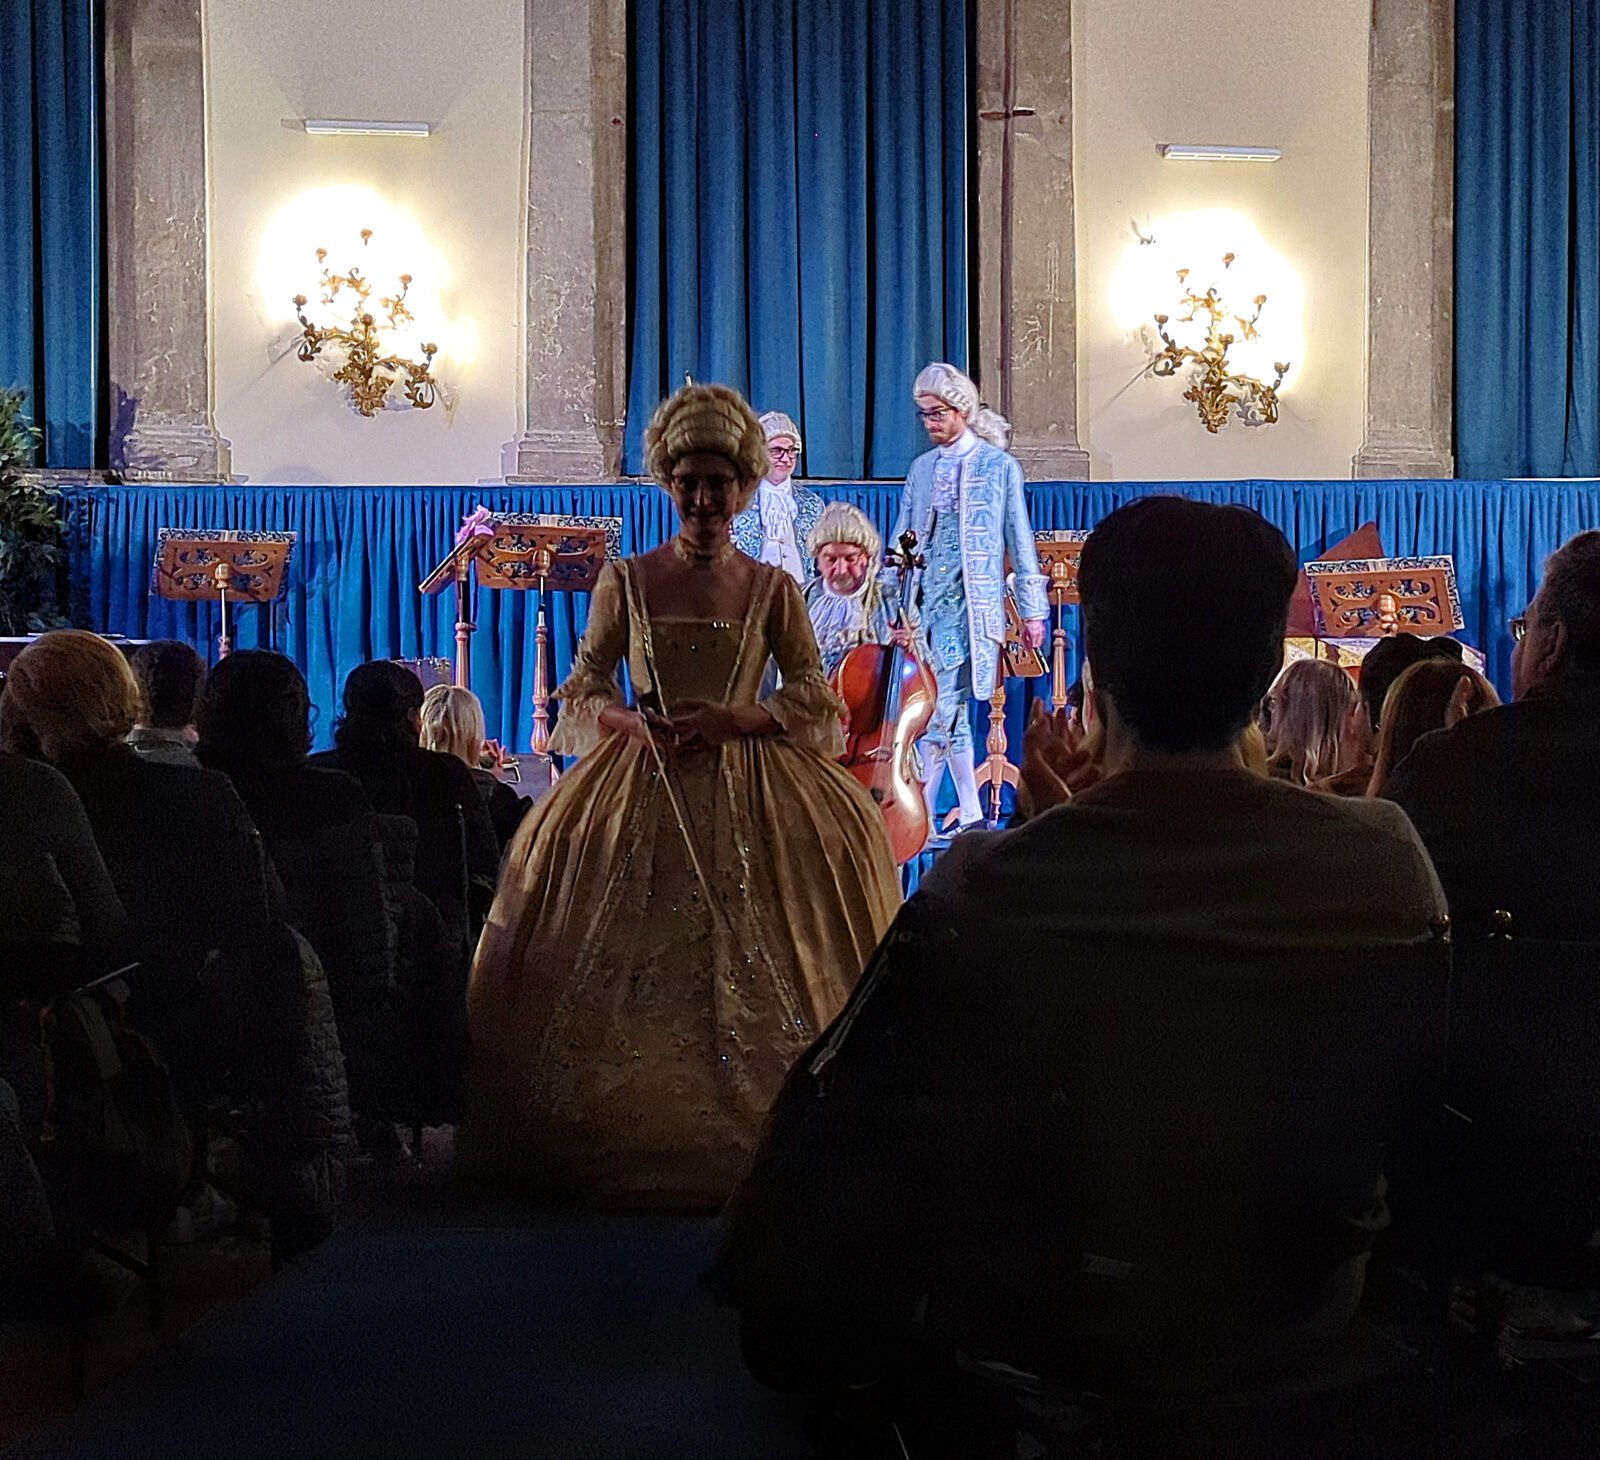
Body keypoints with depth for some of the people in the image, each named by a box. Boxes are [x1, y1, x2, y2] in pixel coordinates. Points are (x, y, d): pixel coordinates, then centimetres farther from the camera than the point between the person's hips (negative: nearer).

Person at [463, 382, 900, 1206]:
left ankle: (755, 1134, -1)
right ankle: (624, 1139, 3)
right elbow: (581, 695, 9)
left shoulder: (772, 590, 6)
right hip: (637, 795, 1)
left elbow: (820, 709, 3)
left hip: (753, 794, 0)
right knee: (622, 957, -6)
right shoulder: (625, 582, 8)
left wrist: (732, 719, -12)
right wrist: (633, 722, -12)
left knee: (755, 968, -9)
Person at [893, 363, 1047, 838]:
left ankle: (923, 812, -8)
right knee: (948, 710, 5)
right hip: (924, 602, 5)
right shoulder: (922, 468, 14)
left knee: (942, 710, -11)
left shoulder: (999, 465, 3)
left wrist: (1032, 610, 2)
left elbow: (1020, 543, 3)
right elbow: (901, 541, 17)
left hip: (972, 603, -5)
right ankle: (971, 817, 11)